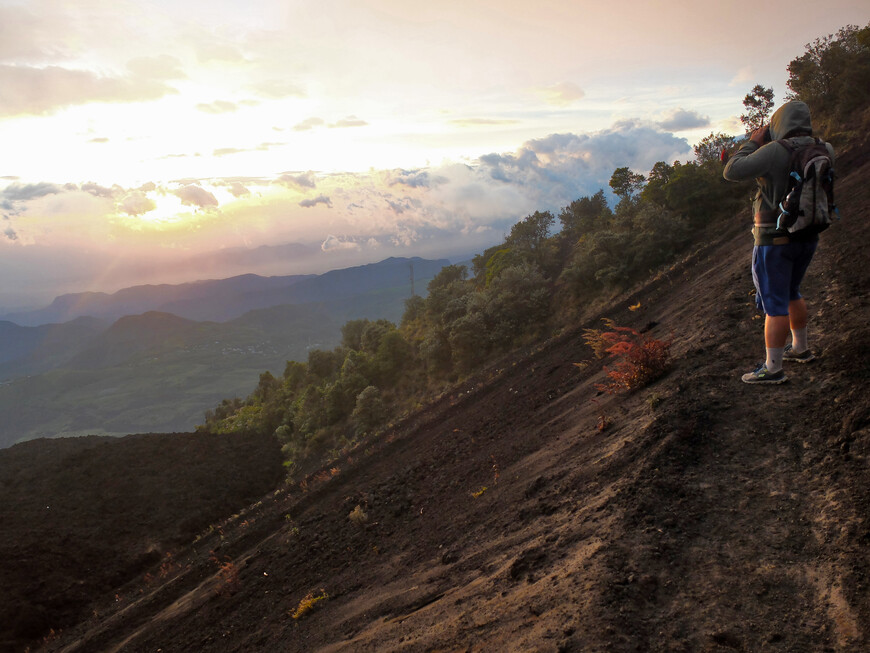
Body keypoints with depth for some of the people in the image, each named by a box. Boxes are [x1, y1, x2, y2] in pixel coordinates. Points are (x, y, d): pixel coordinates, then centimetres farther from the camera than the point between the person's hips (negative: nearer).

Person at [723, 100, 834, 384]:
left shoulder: (775, 152, -19)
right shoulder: (822, 151, 2)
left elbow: (732, 172, -19)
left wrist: (753, 142, -7)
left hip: (774, 240, -7)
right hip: (807, 238, 7)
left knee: (774, 304, -2)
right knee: (790, 293, 25)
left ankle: (772, 369, 3)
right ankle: (800, 348, 37)